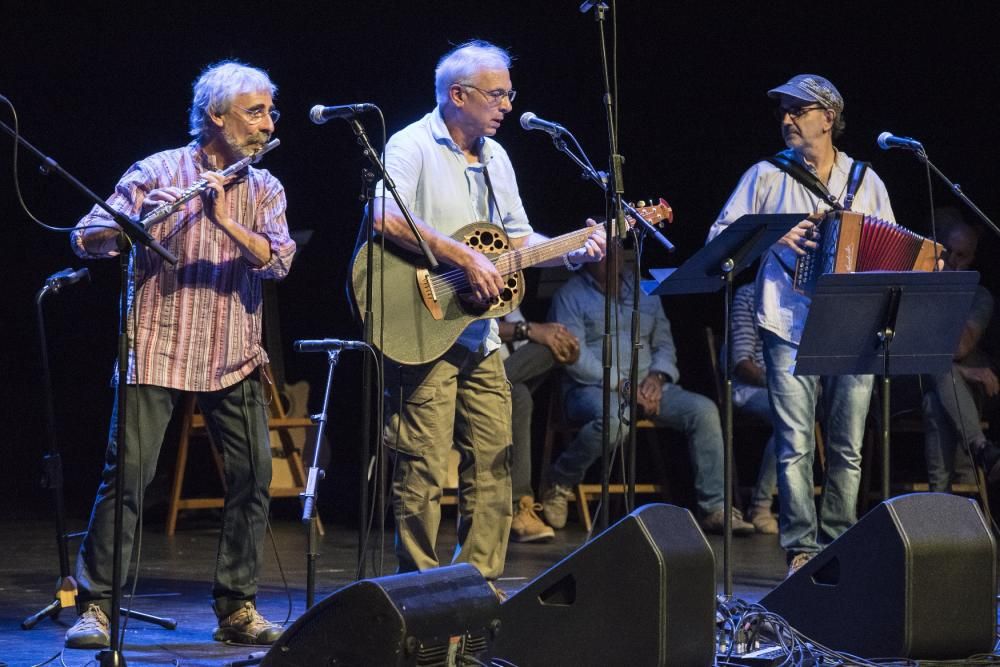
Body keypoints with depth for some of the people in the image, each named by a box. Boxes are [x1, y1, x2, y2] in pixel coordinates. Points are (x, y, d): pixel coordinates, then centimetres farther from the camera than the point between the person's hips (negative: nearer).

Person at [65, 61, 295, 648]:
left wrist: (224, 220, -22)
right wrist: (137, 221, -27)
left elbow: (277, 260, -8)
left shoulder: (264, 189, 9)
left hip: (233, 357, 4)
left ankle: (239, 608, 7)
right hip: (158, 350, -4)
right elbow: (86, 238, -8)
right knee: (128, 473, -10)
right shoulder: (157, 173, -1)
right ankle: (96, 606, -4)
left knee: (253, 473, -3)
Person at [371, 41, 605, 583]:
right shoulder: (414, 146, -9)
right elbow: (386, 217, -27)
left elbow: (519, 241, 22)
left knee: (491, 465, 8)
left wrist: (573, 252, 4)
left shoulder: (494, 158, 17)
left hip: (480, 339, 8)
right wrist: (466, 258, -26)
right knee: (424, 471, -6)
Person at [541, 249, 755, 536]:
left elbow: (664, 344, 18)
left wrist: (657, 376, -5)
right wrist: (621, 386, -17)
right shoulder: (571, 295, 1)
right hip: (592, 387, -5)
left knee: (703, 409, -18)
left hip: (646, 386, 5)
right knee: (614, 419, -40)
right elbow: (574, 356, -10)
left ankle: (714, 509, -16)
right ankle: (559, 484, -14)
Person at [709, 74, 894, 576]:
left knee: (847, 448, 3)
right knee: (796, 446, -8)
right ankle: (801, 549, -6)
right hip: (790, 329, -2)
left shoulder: (865, 182, 14)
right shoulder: (766, 176, 8)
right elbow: (720, 238, 5)